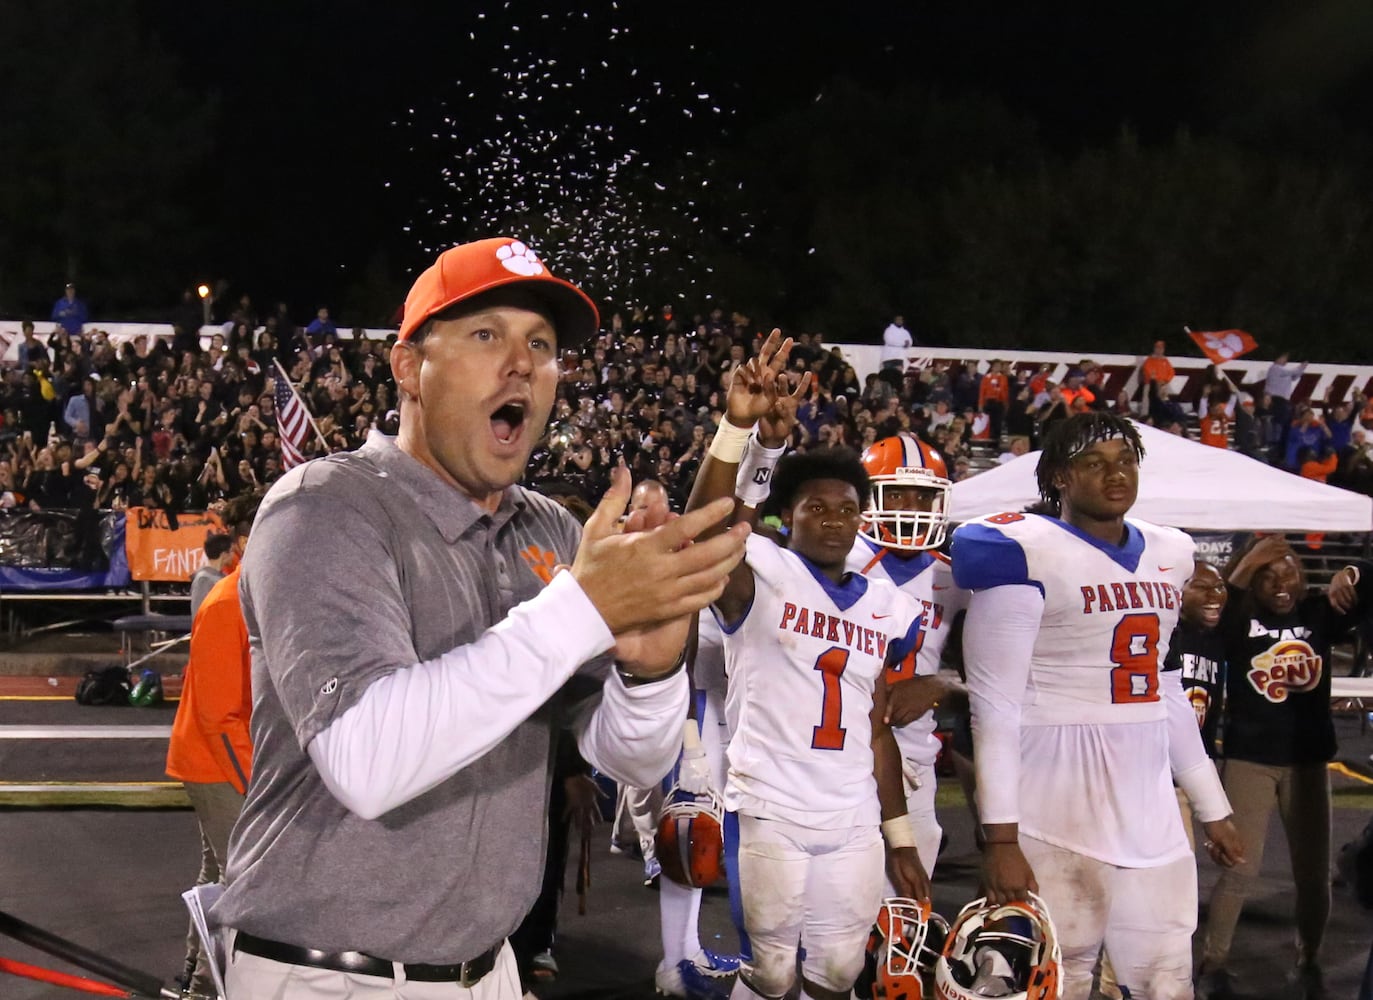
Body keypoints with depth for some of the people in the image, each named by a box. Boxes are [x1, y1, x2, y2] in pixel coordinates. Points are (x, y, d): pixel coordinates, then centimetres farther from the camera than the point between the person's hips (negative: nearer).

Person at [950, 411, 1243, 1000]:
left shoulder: (1167, 555, 14)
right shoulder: (1026, 553, -9)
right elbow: (996, 707, -13)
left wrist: (1212, 807, 21)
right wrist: (1001, 836, -17)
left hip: (1151, 813, 7)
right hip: (1056, 817, -6)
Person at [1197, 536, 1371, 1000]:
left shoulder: (1320, 613, -1)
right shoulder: (1239, 620, -7)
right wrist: (1245, 566, -34)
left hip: (1308, 760, 3)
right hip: (1249, 758, -3)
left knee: (1313, 871, 10)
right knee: (1240, 867, -4)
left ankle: (1307, 962, 27)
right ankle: (1213, 962, 9)